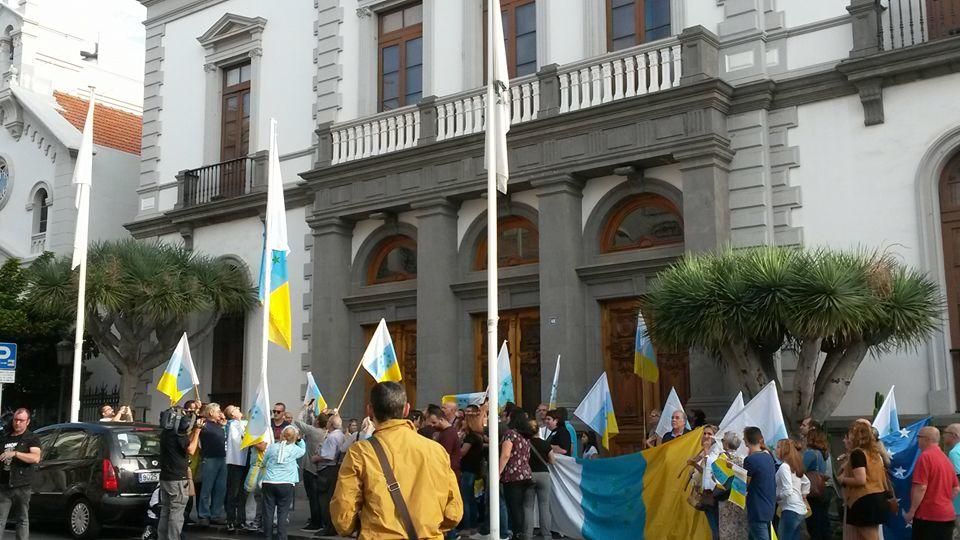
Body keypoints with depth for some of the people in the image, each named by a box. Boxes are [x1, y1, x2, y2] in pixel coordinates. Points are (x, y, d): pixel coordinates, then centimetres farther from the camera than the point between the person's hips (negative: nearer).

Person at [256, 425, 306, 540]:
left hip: (268, 483, 1)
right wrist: (299, 440, 23)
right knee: (282, 513, 3)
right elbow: (303, 450, 23)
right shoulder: (294, 449, 0)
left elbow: (264, 462, 16)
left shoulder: (272, 446, 3)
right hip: (286, 484, -1)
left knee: (268, 513, 8)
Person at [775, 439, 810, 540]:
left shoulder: (784, 467, -13)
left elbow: (787, 491, -20)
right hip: (800, 509, 9)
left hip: (790, 510, -9)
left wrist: (774, 497, -6)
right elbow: (806, 483, 28)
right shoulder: (795, 466, 14)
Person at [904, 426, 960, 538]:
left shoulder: (925, 456, -12)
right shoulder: (946, 458, 14)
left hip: (928, 515, -8)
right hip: (947, 515, 8)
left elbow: (921, 487, -19)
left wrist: (911, 512, -14)